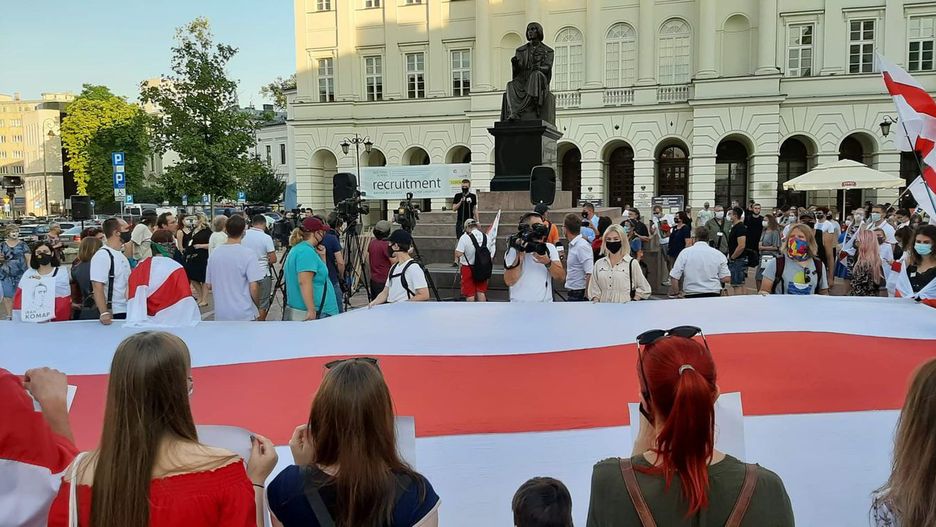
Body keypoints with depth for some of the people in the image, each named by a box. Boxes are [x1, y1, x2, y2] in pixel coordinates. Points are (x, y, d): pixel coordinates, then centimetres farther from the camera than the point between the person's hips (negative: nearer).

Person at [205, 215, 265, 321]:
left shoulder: (214, 253, 3)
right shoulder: (248, 253, -13)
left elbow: (209, 286, 10)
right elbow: (253, 287, -17)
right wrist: (257, 304, 1)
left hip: (221, 314, 5)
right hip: (244, 314, -5)